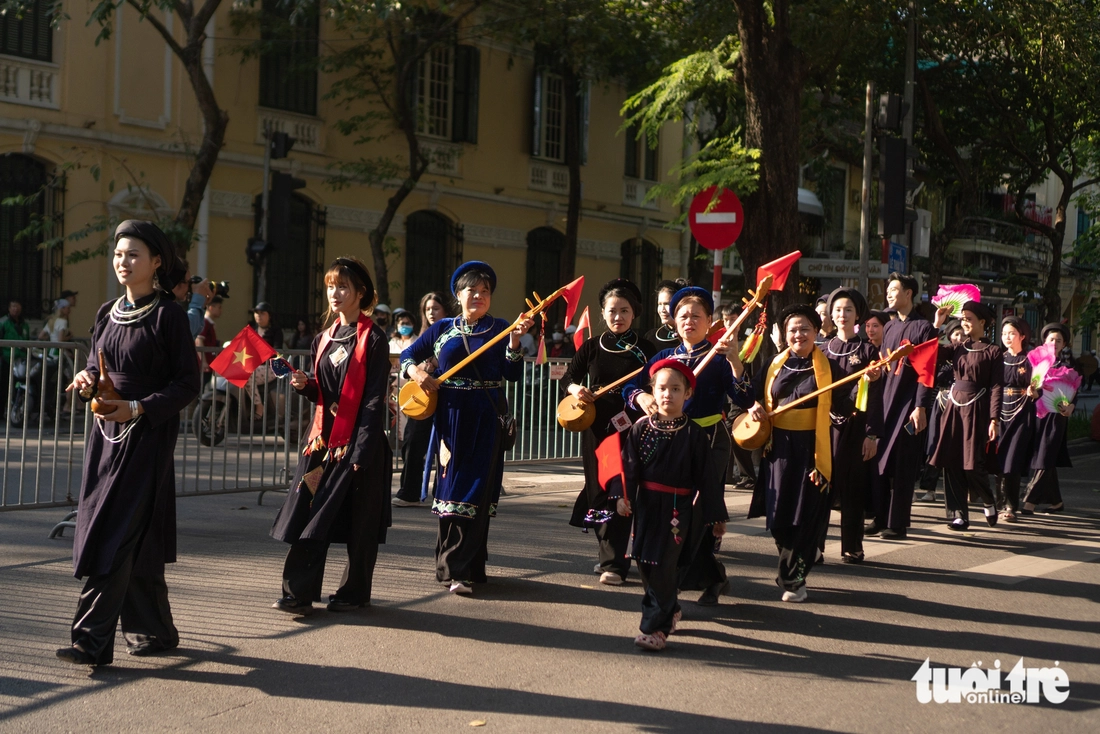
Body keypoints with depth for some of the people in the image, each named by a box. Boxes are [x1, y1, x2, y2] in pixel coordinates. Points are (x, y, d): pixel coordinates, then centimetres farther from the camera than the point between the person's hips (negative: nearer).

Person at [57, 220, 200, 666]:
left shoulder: (167, 315, -7)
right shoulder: (108, 314, 12)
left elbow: (188, 384, -9)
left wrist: (138, 408, -20)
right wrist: (86, 382, -4)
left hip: (147, 437, -7)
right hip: (107, 433, 7)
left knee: (118, 534, -11)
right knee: (139, 542, 10)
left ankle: (93, 640, -12)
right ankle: (155, 632, 22)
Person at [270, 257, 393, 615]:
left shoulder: (373, 339, -7)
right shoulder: (324, 339, 13)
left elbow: (374, 400, -11)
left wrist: (361, 450, -17)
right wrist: (305, 385, -2)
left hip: (359, 441, -6)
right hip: (324, 436, 6)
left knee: (360, 522, 3)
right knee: (308, 513, -1)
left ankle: (355, 592, 15)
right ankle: (299, 592, 0)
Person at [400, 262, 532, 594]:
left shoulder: (500, 329, 5)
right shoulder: (442, 329, 10)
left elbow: (512, 374, -4)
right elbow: (408, 355, 14)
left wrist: (514, 341, -17)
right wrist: (416, 371, -5)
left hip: (486, 419, -2)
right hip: (450, 416, 2)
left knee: (476, 490, -5)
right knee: (450, 486, 3)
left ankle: (460, 569, -3)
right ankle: (453, 565, 14)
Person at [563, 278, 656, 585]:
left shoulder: (645, 349, 0)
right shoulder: (593, 346, 6)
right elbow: (568, 377, 11)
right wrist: (575, 389, -9)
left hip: (629, 428, -3)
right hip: (596, 425, 3)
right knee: (598, 490, 8)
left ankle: (614, 563, -7)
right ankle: (610, 553, 24)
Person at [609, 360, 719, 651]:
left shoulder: (693, 434, -5)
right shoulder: (641, 428, 1)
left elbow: (705, 476, -2)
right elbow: (628, 465, 1)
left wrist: (716, 517, 0)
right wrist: (622, 496, -13)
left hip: (678, 509, -4)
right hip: (646, 506, 4)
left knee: (663, 566, -9)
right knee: (645, 563, 10)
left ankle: (655, 627, -2)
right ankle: (670, 610, 32)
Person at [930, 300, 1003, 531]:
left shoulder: (993, 351, -2)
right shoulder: (958, 349, 12)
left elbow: (996, 387, -7)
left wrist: (994, 419, -14)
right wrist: (936, 324, 1)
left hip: (977, 410, -5)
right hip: (954, 407, 5)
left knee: (973, 465, -7)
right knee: (952, 463, 1)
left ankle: (988, 501, 21)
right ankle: (958, 514, 7)